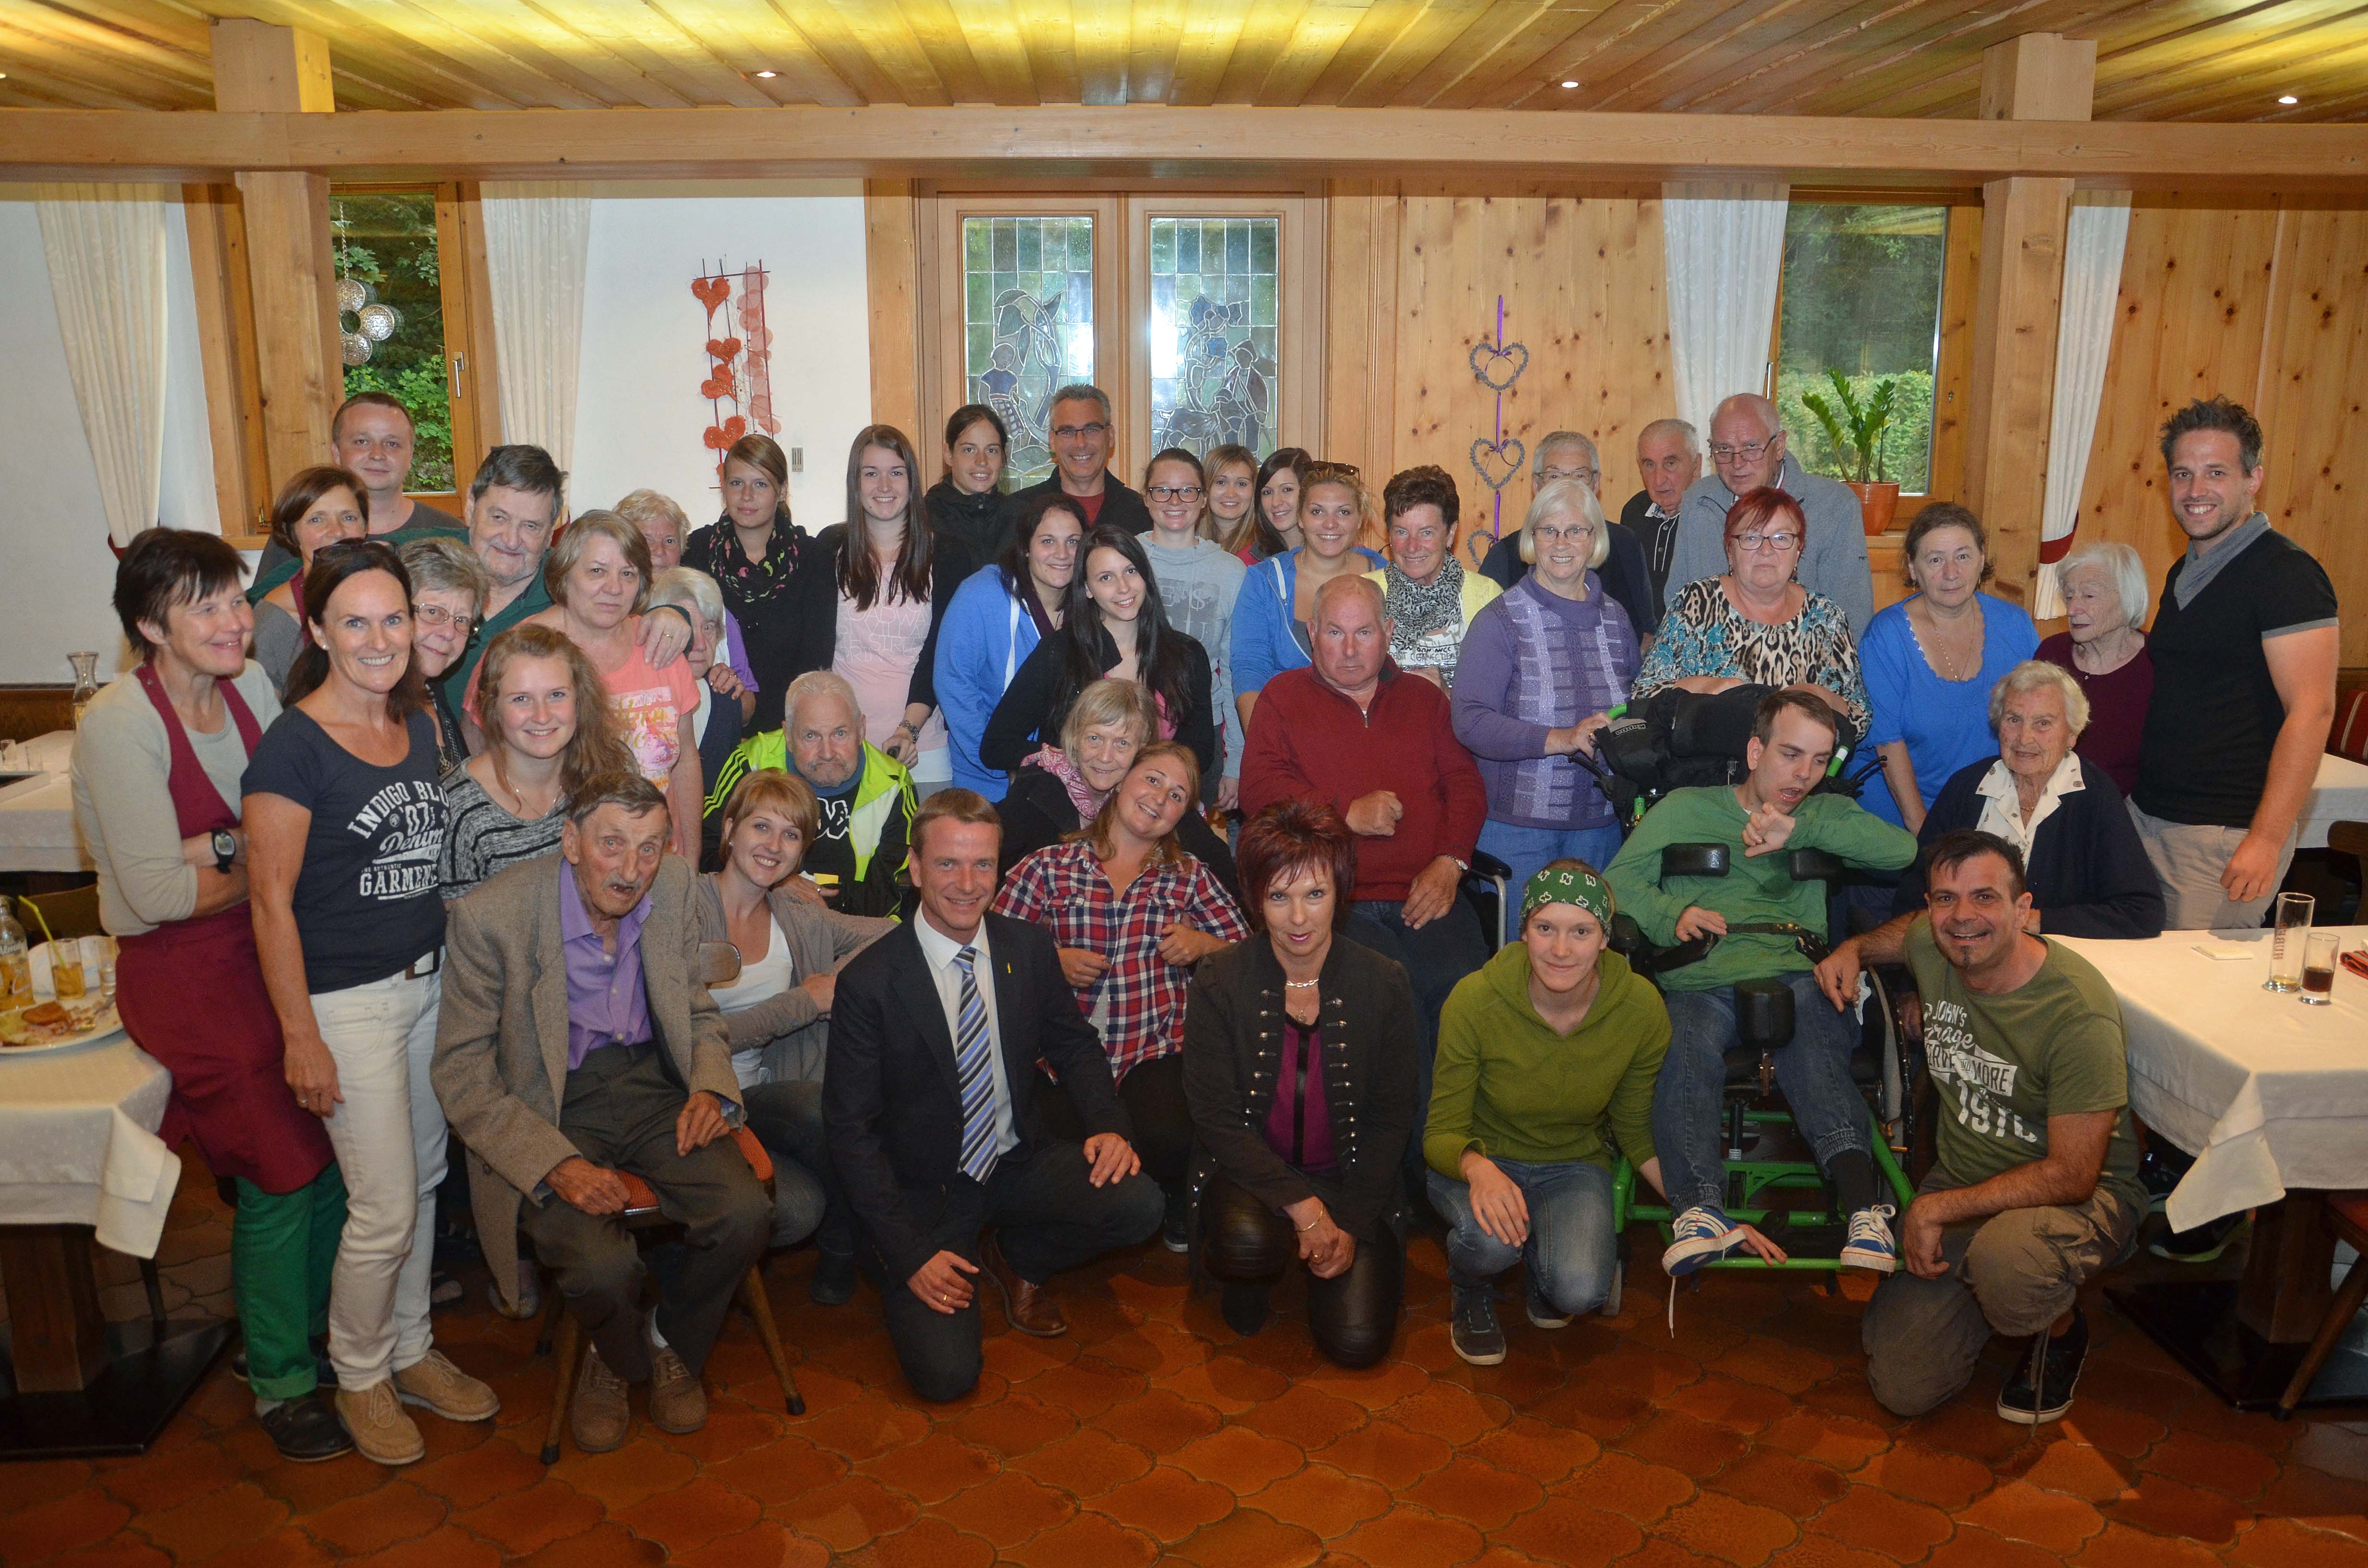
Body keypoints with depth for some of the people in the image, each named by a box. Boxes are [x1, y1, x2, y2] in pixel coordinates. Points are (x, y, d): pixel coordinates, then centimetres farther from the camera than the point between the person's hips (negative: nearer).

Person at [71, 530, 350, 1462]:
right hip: (185, 975, -6)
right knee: (282, 1174, -3)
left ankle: (304, 1319, 29)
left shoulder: (251, 685, 3)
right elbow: (160, 892, -20)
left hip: (273, 953, 6)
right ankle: (279, 1382, 19)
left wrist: (223, 846, -17)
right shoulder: (117, 727, -17)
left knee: (335, 1144, 3)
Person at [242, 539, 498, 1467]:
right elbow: (271, 899, -15)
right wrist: (300, 1037, -15)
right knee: (385, 1209, 0)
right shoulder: (293, 746, -16)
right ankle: (360, 1379, 23)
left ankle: (410, 1351, 35)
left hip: (430, 980, 7)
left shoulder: (420, 728, 5)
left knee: (424, 1180, 17)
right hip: (347, 1001, -7)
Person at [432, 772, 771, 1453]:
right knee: (602, 1266, -27)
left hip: (648, 1084, 4)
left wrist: (710, 1088, -10)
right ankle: (616, 1355, 13)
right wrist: (556, 1163, -24)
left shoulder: (675, 887, -4)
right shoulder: (490, 917, -17)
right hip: (546, 1111, -3)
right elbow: (462, 1077, -12)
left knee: (744, 1213, -21)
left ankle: (672, 1345, 12)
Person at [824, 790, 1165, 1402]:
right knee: (945, 1374, -18)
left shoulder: (1030, 948, -4)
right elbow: (851, 1128, -12)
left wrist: (1108, 1125, -11)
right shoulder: (868, 982, -16)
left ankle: (1014, 1258, 9)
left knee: (1137, 1205, -22)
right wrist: (910, 1253, -17)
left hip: (1019, 1163, 4)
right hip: (923, 1188, -4)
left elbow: (1072, 1045, 10)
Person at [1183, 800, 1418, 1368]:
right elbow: (1216, 1118, -11)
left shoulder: (1384, 985, -6)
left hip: (1350, 1179, 1)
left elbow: (1393, 1119, -1)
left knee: (1357, 1341, -15)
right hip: (1250, 1176, -1)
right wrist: (1301, 1205, -20)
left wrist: (1350, 1224, -10)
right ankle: (1248, 1280, 4)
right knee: (1248, 1242, -35)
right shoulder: (1219, 982, -9)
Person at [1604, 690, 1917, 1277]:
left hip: (1794, 974, 1)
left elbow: (1902, 850, 9)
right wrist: (1672, 915, -11)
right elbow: (1620, 880, 10)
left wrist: (1800, 828, 0)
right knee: (1687, 1051, -35)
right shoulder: (1685, 809, 24)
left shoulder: (1825, 815, 28)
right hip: (1699, 981, -1)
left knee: (1815, 1034, -34)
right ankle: (1700, 1211, -52)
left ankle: (1862, 1203, -49)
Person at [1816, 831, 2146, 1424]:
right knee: (1904, 1390, -7)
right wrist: (1854, 949, 1)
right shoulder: (1931, 946, -8)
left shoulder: (2079, 1012, -25)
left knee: (2001, 1259, -42)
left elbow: (2072, 1175, -24)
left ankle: (2062, 1330, -4)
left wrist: (1937, 1208, -22)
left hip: (2084, 1195, -5)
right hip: (1960, 1177, 5)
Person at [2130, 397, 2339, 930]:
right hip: (2147, 816, 8)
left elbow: (2311, 711, -19)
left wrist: (2267, 840, -24)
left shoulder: (2285, 573, -13)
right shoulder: (2183, 573, 13)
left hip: (2227, 835, -7)